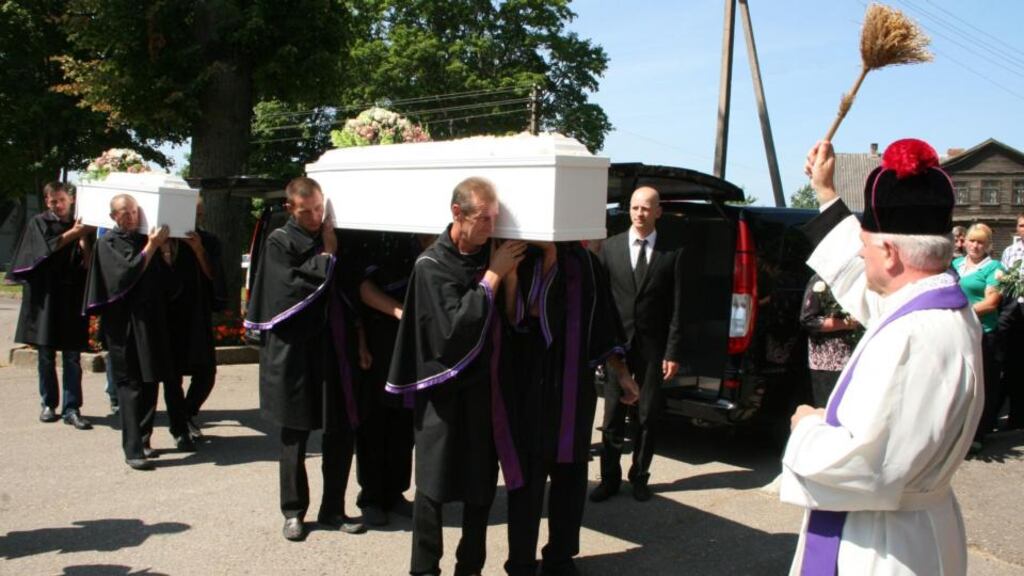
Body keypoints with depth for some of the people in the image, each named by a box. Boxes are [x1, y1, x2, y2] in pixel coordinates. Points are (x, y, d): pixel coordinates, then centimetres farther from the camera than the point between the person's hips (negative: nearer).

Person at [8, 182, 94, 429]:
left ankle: (71, 409, -1)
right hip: (45, 296, -1)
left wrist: (83, 240, -15)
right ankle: (49, 404, 19)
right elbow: (45, 249, -13)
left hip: (72, 299, 1)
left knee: (72, 358, -3)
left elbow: (87, 264, 1)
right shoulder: (39, 223, 4)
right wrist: (70, 234, -18)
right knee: (46, 356, 6)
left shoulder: (79, 226, 9)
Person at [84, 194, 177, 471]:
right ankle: (132, 450, -8)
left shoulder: (145, 239, 13)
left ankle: (142, 440, 21)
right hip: (126, 324, -6)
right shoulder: (108, 243, -3)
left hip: (150, 321, 6)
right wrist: (151, 247, -17)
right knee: (131, 385, -7)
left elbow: (163, 279, 17)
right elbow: (127, 272, -17)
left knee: (150, 383, 10)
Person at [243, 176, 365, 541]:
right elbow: (294, 288, -16)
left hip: (333, 349, 4)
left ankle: (332, 509, 18)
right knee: (295, 436, 6)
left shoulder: (332, 237, 10)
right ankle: (293, 512, 19)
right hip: (295, 354, -4)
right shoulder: (280, 242, -4)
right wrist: (326, 255, -8)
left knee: (341, 434, 6)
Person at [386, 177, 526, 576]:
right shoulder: (432, 265, -13)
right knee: (433, 484, 2)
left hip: (483, 386, 5)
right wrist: (492, 276, -19)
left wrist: (510, 272, -8)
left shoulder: (490, 253, 1)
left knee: (481, 484, 10)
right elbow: (454, 325, -22)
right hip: (442, 388, -5)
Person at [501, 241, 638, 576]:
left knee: (570, 473, 10)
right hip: (529, 386, -2)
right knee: (528, 475, 5)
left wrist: (621, 373, 8)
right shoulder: (523, 262, -5)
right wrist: (509, 271, -24)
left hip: (574, 386, 3)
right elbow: (511, 318, -14)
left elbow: (602, 321, 8)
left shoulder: (584, 263, 1)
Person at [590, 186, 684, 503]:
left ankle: (639, 477, 24)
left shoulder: (672, 253, 0)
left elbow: (677, 307, -1)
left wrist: (673, 352, -6)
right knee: (612, 416, 5)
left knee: (648, 417, 9)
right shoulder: (610, 247, 3)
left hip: (653, 346, 0)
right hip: (617, 344, 0)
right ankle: (609, 478, 17)